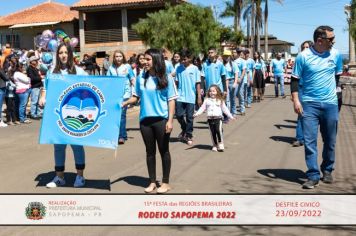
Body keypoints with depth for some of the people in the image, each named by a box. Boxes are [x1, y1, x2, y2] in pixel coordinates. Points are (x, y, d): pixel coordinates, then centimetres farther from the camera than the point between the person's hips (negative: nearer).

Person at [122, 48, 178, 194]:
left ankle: (165, 182, 19)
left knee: (164, 151, 7)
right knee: (150, 151, 12)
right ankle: (152, 182, 24)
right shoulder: (141, 78, 4)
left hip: (161, 120, -3)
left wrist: (170, 120, -11)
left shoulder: (166, 79, -5)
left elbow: (171, 100, -5)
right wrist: (123, 104, -8)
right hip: (145, 120, 3)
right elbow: (136, 97, 9)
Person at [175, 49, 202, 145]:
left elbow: (197, 83, -1)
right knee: (179, 115, -2)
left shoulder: (195, 69, -2)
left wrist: (199, 97, -3)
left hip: (190, 97, -2)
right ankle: (184, 130, 26)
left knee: (189, 117, 3)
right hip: (180, 96, 2)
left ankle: (189, 136, 16)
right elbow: (176, 82, 8)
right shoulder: (179, 68, 4)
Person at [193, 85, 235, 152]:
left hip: (218, 118, -2)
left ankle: (220, 145, -5)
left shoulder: (220, 100, 7)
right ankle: (215, 145, 16)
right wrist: (197, 114, -6)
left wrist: (230, 116, 9)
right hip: (210, 119, 2)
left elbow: (225, 109, 11)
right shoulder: (207, 100, 10)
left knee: (219, 130, -16)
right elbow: (202, 108, 7)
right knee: (212, 132, 4)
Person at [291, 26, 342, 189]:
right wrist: (296, 100, -10)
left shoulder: (336, 54, 2)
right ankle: (313, 176, 4)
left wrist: (332, 89, 11)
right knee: (309, 141, -4)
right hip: (309, 104, -3)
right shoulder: (303, 56, -6)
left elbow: (338, 75, 16)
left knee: (330, 141, 12)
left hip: (330, 104, 3)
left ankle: (327, 170, 31)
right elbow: (295, 79, -2)